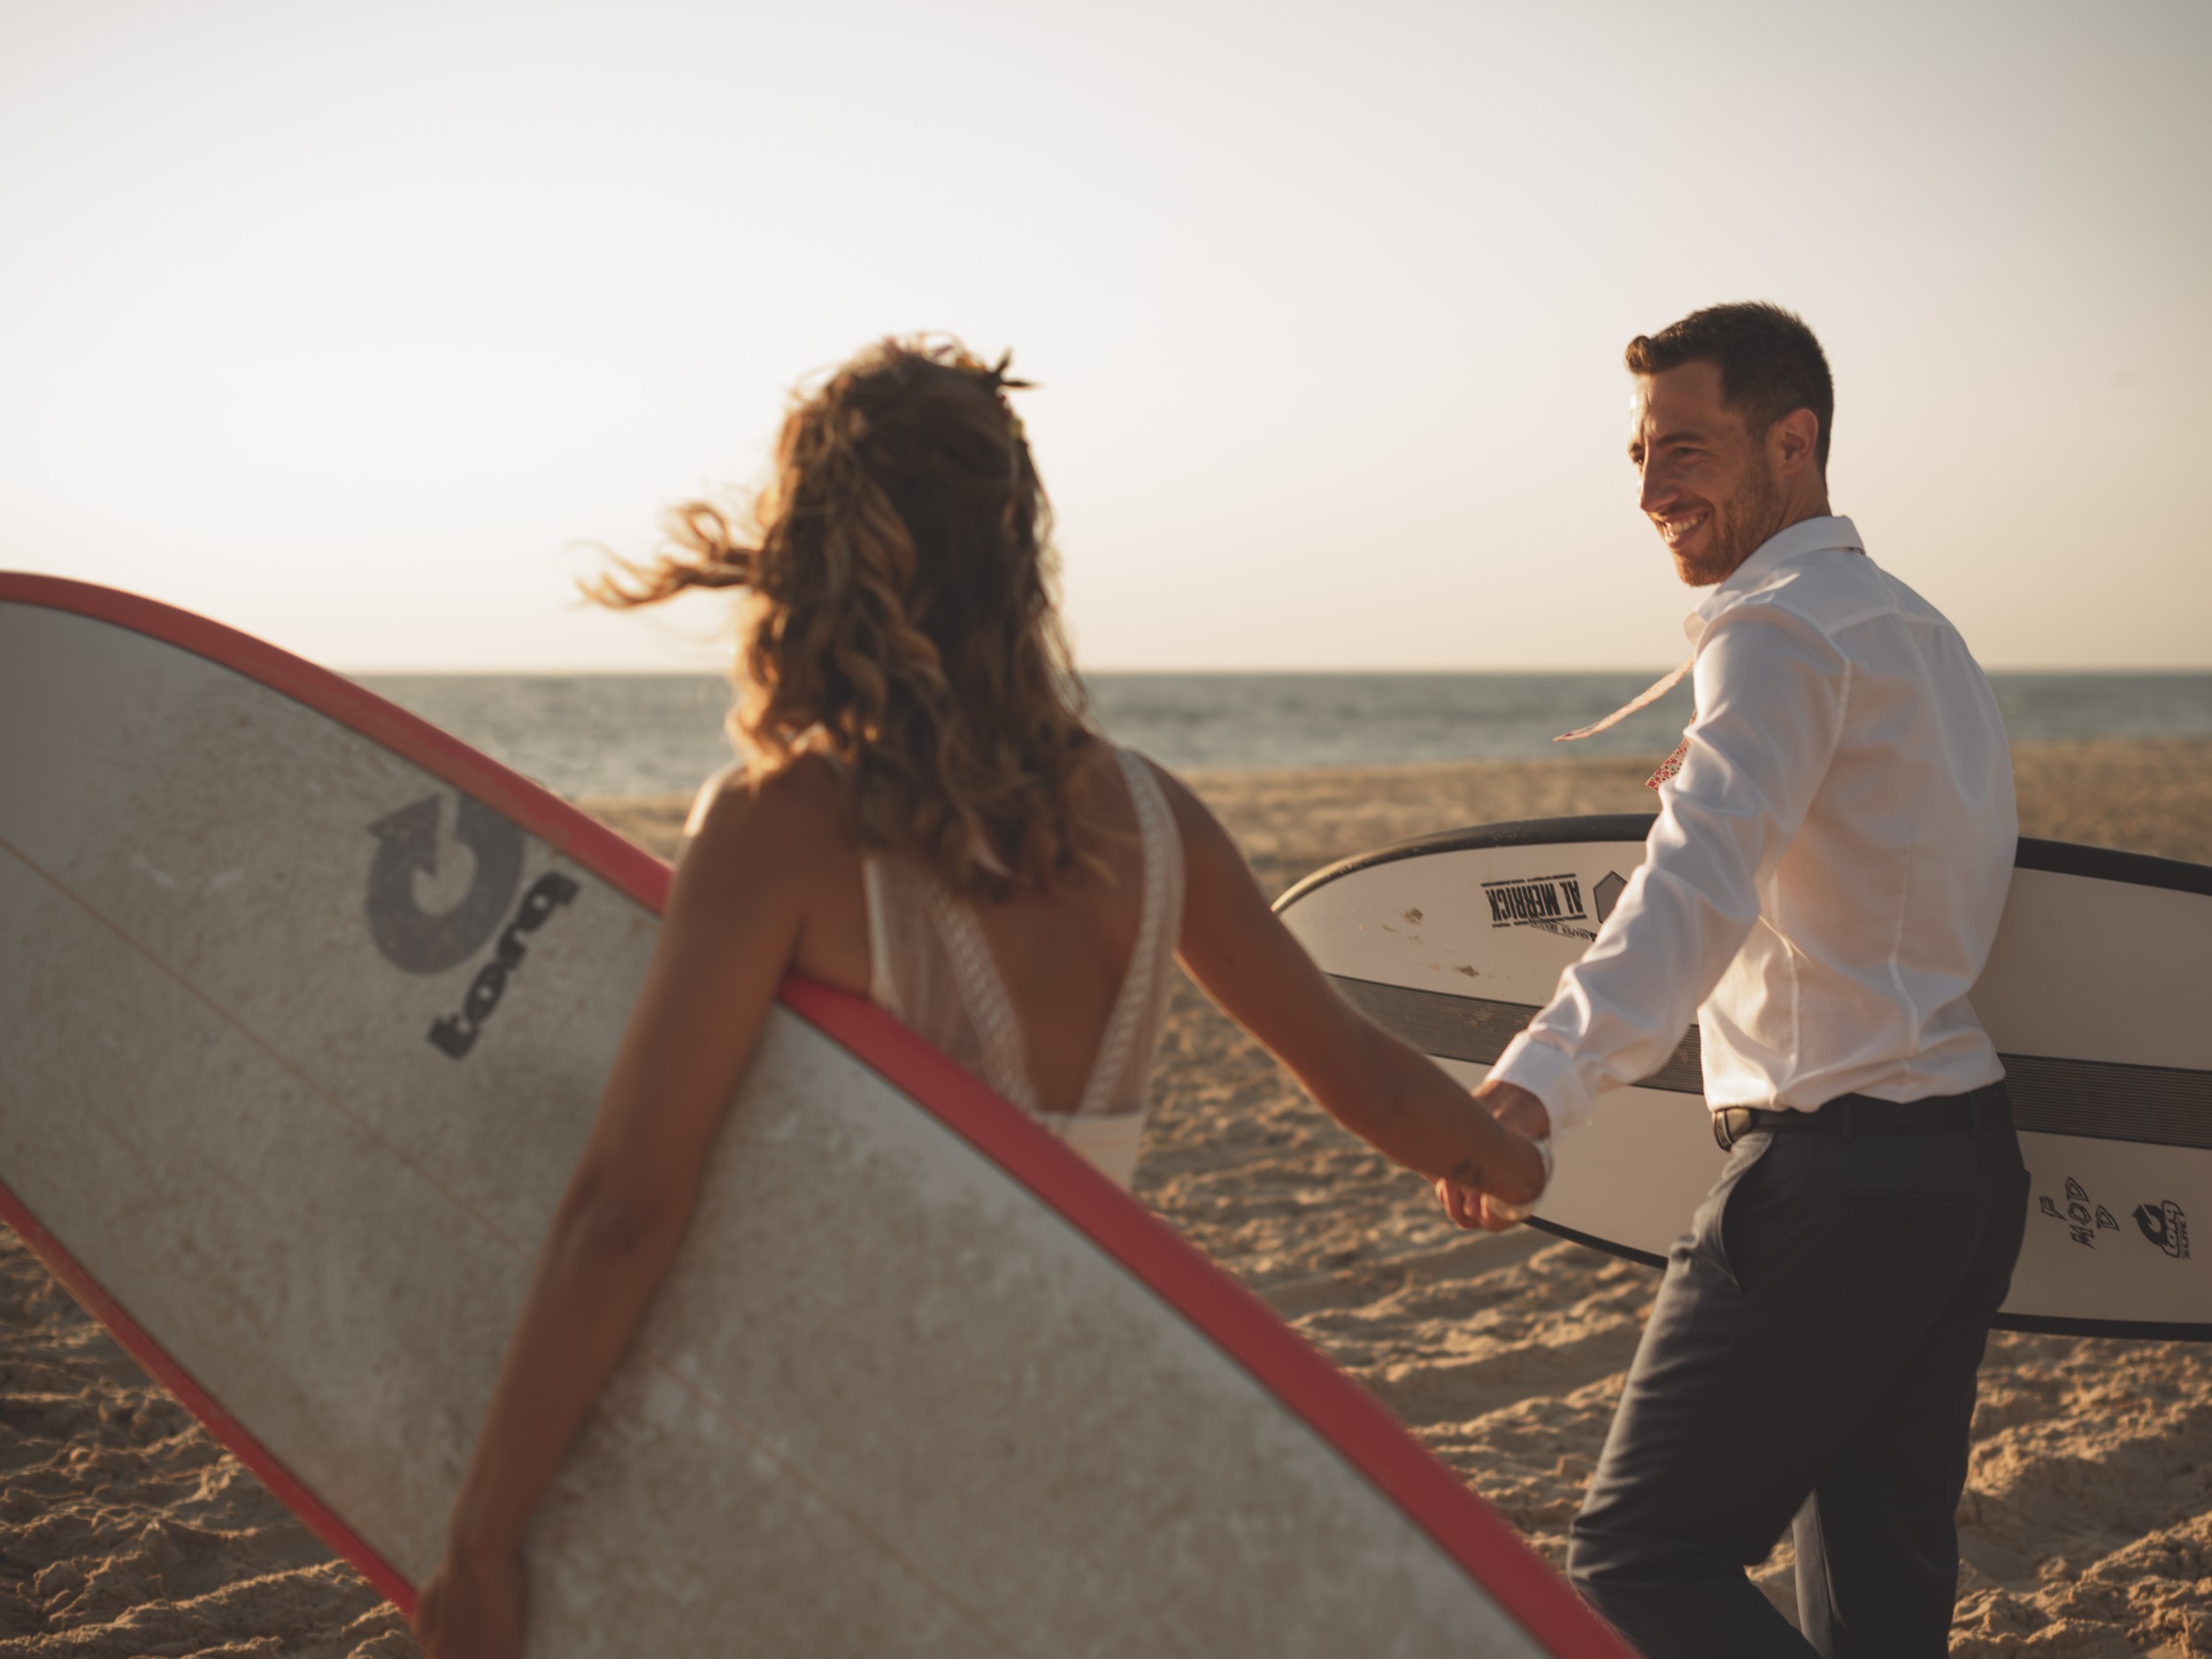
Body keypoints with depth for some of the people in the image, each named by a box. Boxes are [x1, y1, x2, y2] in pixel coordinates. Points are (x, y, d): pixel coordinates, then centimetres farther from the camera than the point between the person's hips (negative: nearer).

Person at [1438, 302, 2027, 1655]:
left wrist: (1544, 1077, -45)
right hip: (1974, 1159, 10)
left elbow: (1700, 885, -32)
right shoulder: (1916, 627, 18)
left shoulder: (1780, 627, -13)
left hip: (1833, 1175, -10)